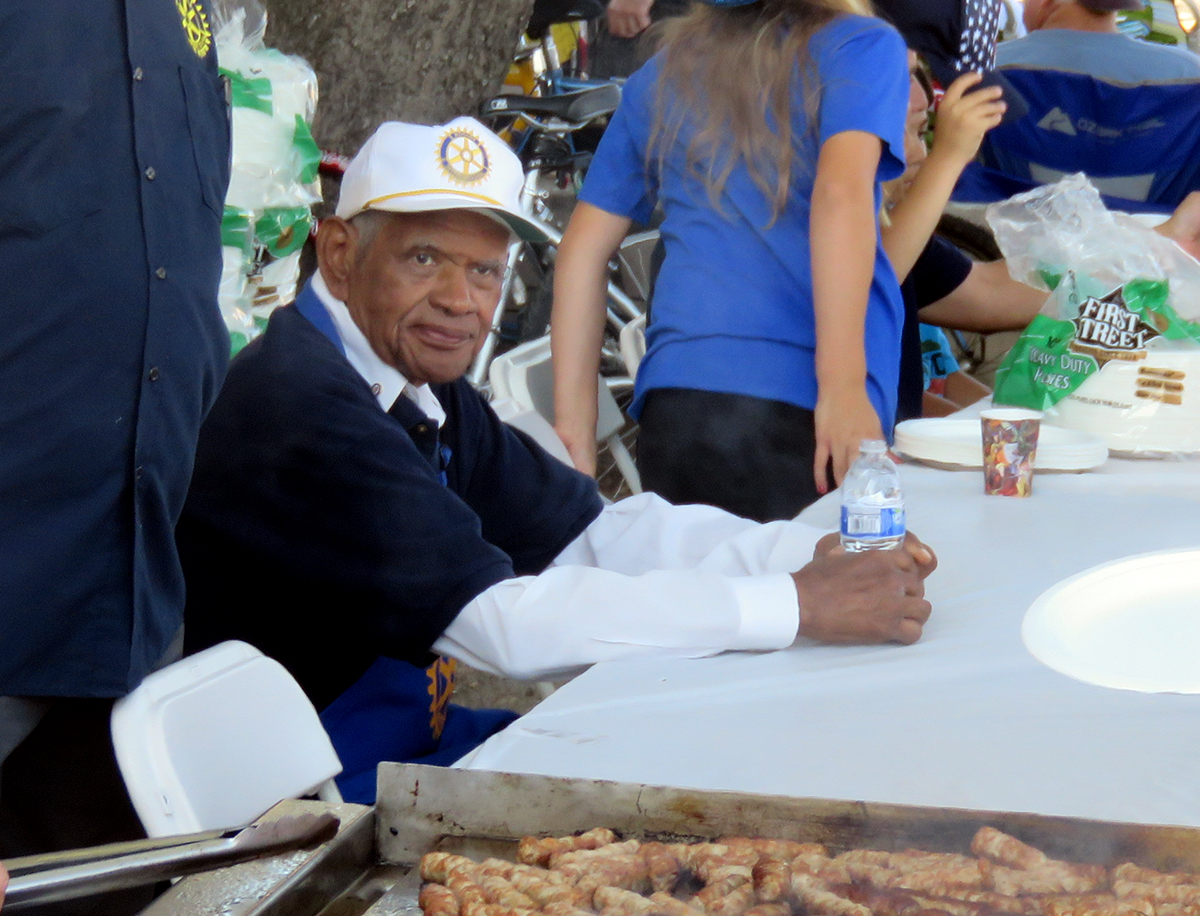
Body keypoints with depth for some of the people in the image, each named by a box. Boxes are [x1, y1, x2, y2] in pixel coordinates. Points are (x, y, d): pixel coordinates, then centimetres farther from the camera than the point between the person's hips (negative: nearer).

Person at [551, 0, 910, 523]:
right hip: (800, 402, -5)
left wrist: (575, 427, 16)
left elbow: (585, 246, 18)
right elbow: (840, 194, -13)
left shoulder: (661, 75, 22)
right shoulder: (861, 46, 6)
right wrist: (844, 387, -22)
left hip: (673, 401, 5)